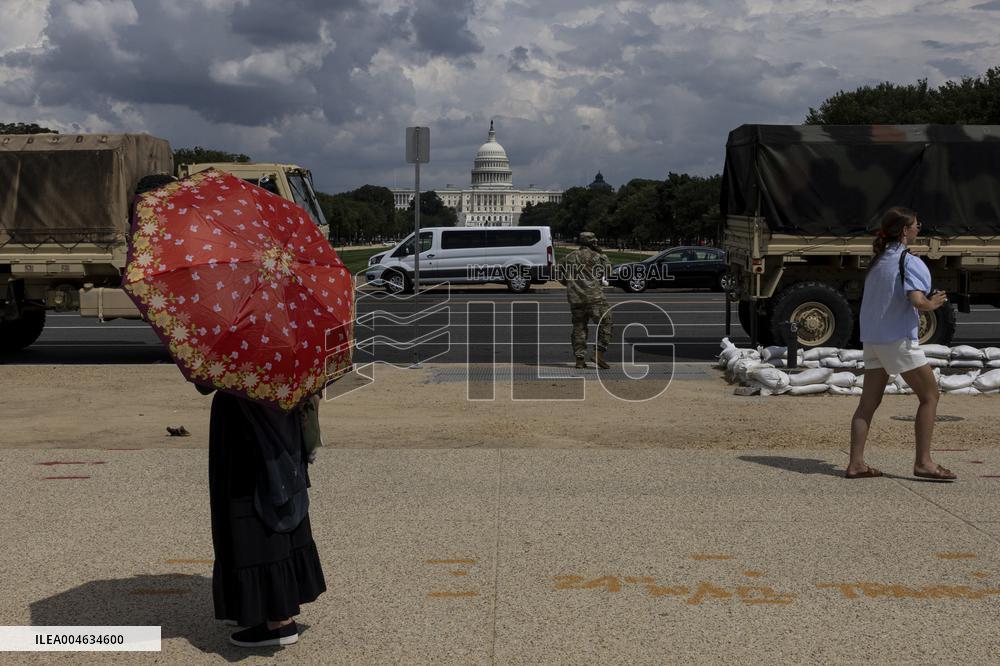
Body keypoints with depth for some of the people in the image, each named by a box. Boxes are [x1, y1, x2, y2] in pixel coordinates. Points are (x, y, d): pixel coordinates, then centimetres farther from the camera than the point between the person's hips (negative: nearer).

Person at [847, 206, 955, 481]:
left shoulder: (877, 260, 12)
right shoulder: (910, 262, -12)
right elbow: (917, 300, -25)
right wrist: (933, 303, -5)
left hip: (872, 339, 8)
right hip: (898, 338, -8)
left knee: (869, 401, 7)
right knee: (929, 395, 4)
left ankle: (856, 463, 5)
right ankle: (923, 462, 2)